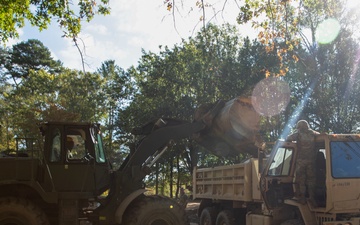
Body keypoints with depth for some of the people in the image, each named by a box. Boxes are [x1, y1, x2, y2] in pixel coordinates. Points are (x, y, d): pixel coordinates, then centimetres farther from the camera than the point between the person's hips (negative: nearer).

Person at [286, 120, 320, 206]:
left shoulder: (298, 133, -1)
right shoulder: (313, 133, 9)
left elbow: (288, 139, -2)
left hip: (301, 160, -3)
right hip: (311, 160, 3)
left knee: (301, 179, 6)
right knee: (311, 179, 10)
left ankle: (302, 198, 6)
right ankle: (312, 198, 11)